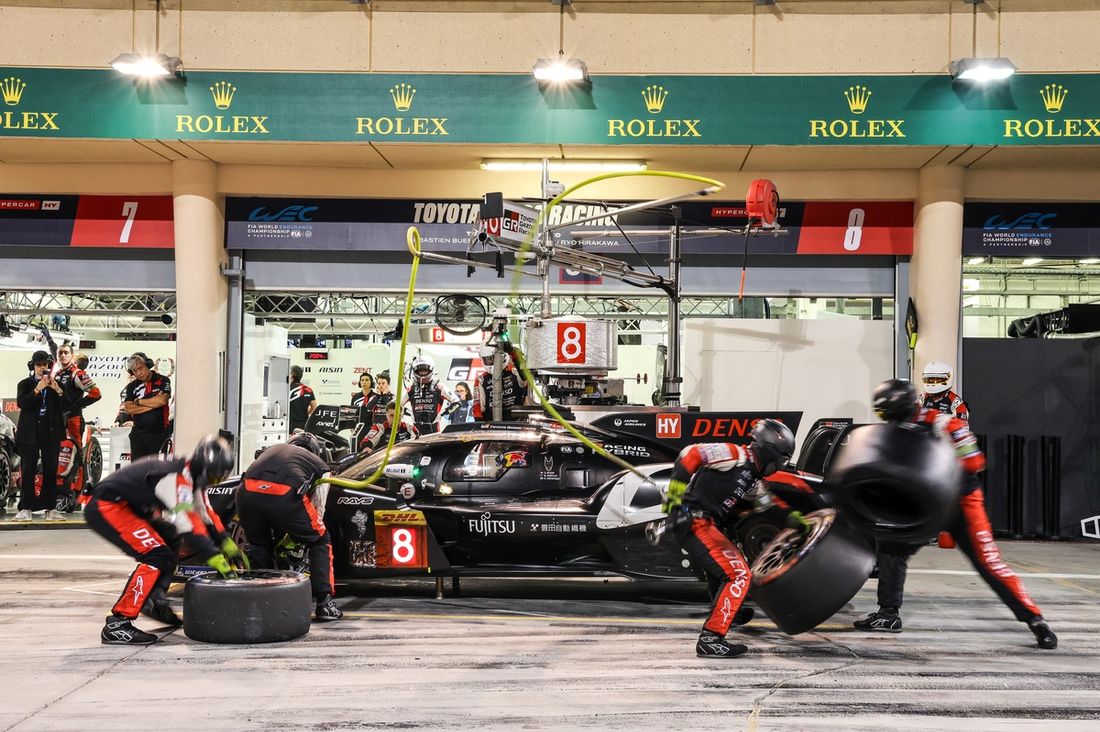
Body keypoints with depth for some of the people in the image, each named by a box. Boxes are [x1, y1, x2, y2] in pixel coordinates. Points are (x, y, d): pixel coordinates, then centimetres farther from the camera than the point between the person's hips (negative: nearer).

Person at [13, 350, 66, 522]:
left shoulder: (57, 384, 13)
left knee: (51, 471, 1)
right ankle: (26, 509, -4)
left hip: (52, 432, 1)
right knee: (28, 471, -4)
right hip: (30, 433, -1)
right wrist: (38, 389, -17)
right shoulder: (25, 384, 9)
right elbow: (21, 404, -8)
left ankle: (51, 508, 3)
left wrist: (58, 391, -11)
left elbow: (65, 407, 5)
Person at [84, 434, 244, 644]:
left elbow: (207, 515, 16)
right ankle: (117, 624, -21)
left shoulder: (189, 478, 9)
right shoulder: (176, 477, -22)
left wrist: (228, 546, 8)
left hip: (125, 507, 11)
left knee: (170, 540, 20)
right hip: (105, 507, -11)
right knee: (157, 555, -19)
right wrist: (214, 558, -27)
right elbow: (188, 525, -28)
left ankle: (154, 601, 19)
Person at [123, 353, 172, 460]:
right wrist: (153, 404, -11)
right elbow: (128, 409, -5)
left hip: (159, 434, -3)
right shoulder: (131, 387, 8)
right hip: (138, 434, 3)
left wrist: (139, 401, -7)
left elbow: (163, 400, -18)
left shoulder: (162, 381, -1)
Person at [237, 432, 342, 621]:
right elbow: (317, 509, 28)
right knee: (321, 542, 20)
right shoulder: (320, 465, 31)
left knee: (258, 545, 30)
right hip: (285, 496, -3)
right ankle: (324, 603, 13)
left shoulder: (273, 450, 40)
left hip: (247, 492, 3)